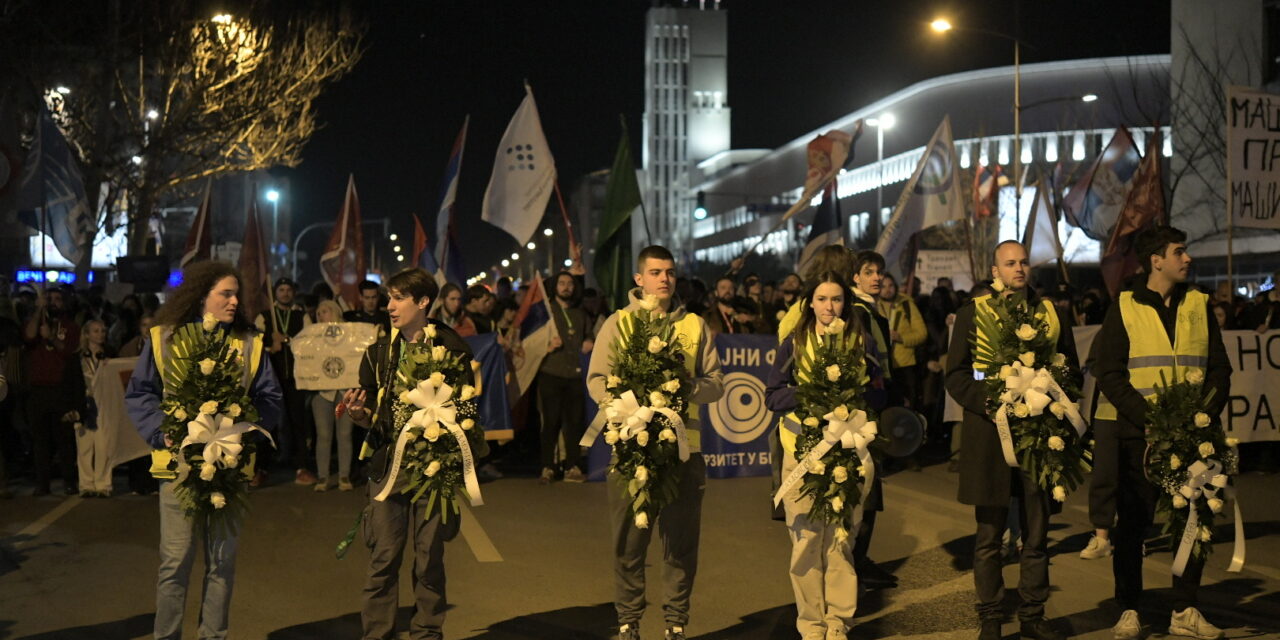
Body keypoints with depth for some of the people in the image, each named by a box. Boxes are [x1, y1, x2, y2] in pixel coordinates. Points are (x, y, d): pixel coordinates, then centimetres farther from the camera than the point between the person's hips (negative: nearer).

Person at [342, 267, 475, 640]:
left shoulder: (452, 349, 0)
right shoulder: (379, 352, 11)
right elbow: (372, 417, 14)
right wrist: (359, 414, -7)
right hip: (388, 463, 2)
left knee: (430, 559, 3)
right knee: (382, 558, 1)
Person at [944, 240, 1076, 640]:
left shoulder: (1052, 313, 11)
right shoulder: (973, 313, 2)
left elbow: (1071, 368, 14)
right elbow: (956, 375, -1)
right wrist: (993, 403, -16)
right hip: (990, 435, -3)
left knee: (1037, 534, 9)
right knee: (990, 536, 4)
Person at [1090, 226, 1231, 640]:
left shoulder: (1198, 305, 10)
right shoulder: (1124, 308, 0)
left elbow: (1219, 368, 8)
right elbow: (1109, 374, -5)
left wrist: (1205, 413, -8)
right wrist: (1148, 417, -17)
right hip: (1137, 435, -3)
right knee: (1132, 524, 3)